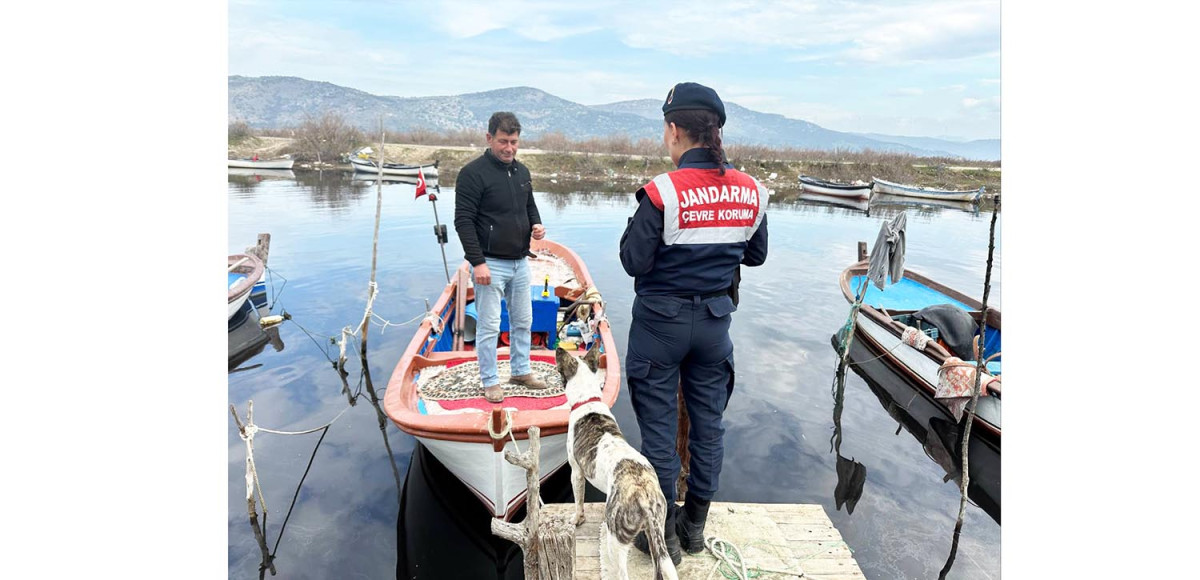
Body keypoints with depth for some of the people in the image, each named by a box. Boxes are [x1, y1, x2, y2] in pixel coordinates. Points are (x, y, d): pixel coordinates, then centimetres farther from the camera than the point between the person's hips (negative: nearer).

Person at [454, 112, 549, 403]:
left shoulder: (522, 171, 9)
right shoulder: (473, 173, -13)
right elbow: (463, 221, -15)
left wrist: (536, 224, 1)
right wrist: (477, 262, -20)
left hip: (520, 261, 7)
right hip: (490, 263, -7)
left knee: (523, 321, 16)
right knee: (489, 326, 1)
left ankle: (521, 370, 32)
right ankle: (490, 381, 15)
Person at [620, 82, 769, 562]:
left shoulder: (663, 192, -19)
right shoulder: (750, 191, -2)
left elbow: (634, 262, -14)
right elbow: (755, 256, 9)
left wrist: (635, 225, 1)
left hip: (661, 323, -5)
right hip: (715, 322, 5)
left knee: (659, 426, 8)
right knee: (708, 421, 16)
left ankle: (663, 533, 21)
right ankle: (695, 525, 32)